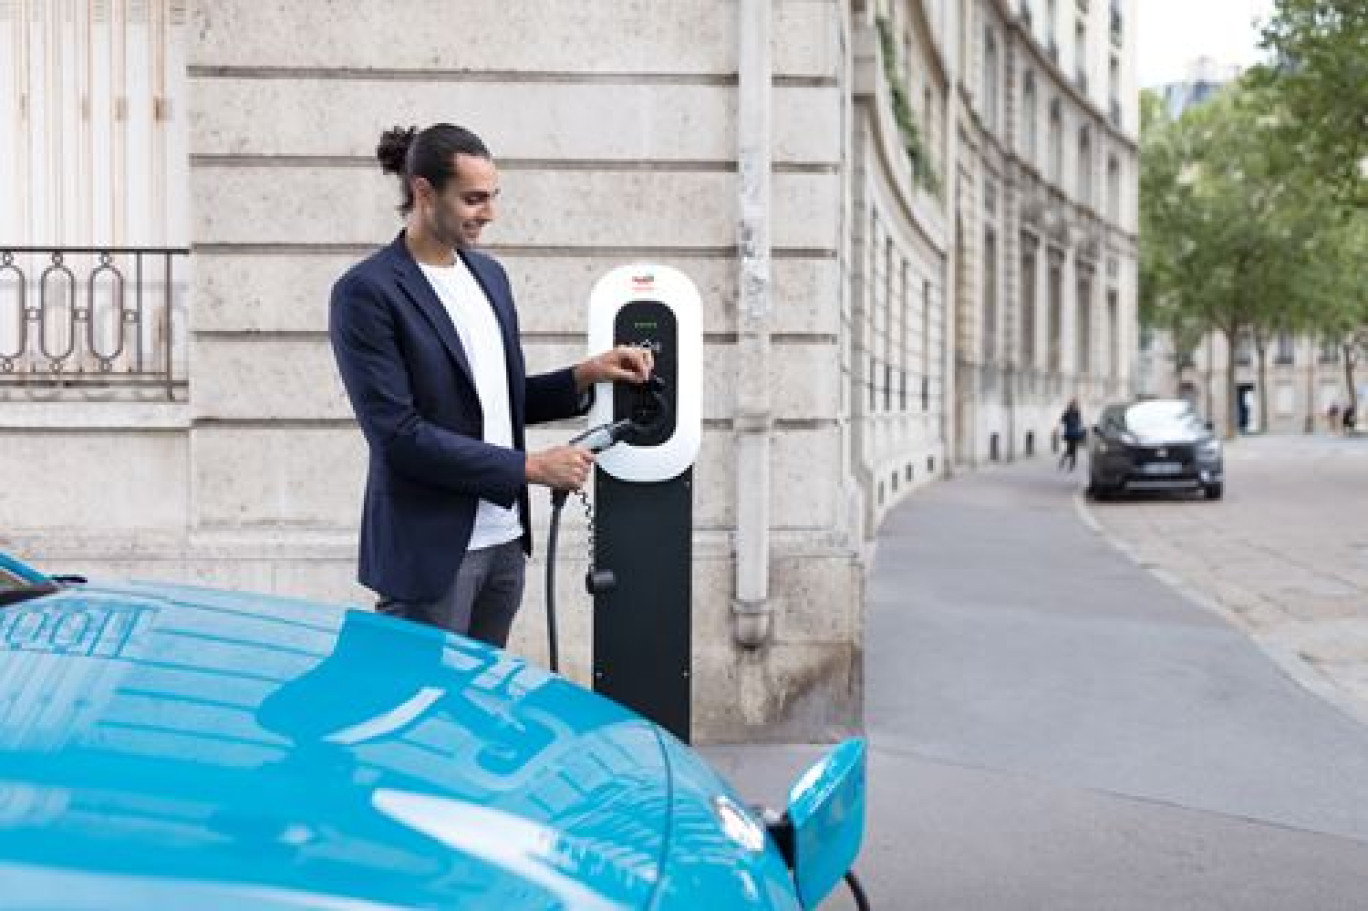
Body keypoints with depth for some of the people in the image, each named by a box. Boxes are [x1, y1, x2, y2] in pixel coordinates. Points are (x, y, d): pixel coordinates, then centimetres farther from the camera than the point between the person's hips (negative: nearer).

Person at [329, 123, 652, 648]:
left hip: (505, 540, 7)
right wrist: (530, 467, -17)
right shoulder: (366, 293, -12)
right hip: (432, 551, -7)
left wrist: (585, 376, 1)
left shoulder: (489, 274, 11)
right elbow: (399, 435, -18)